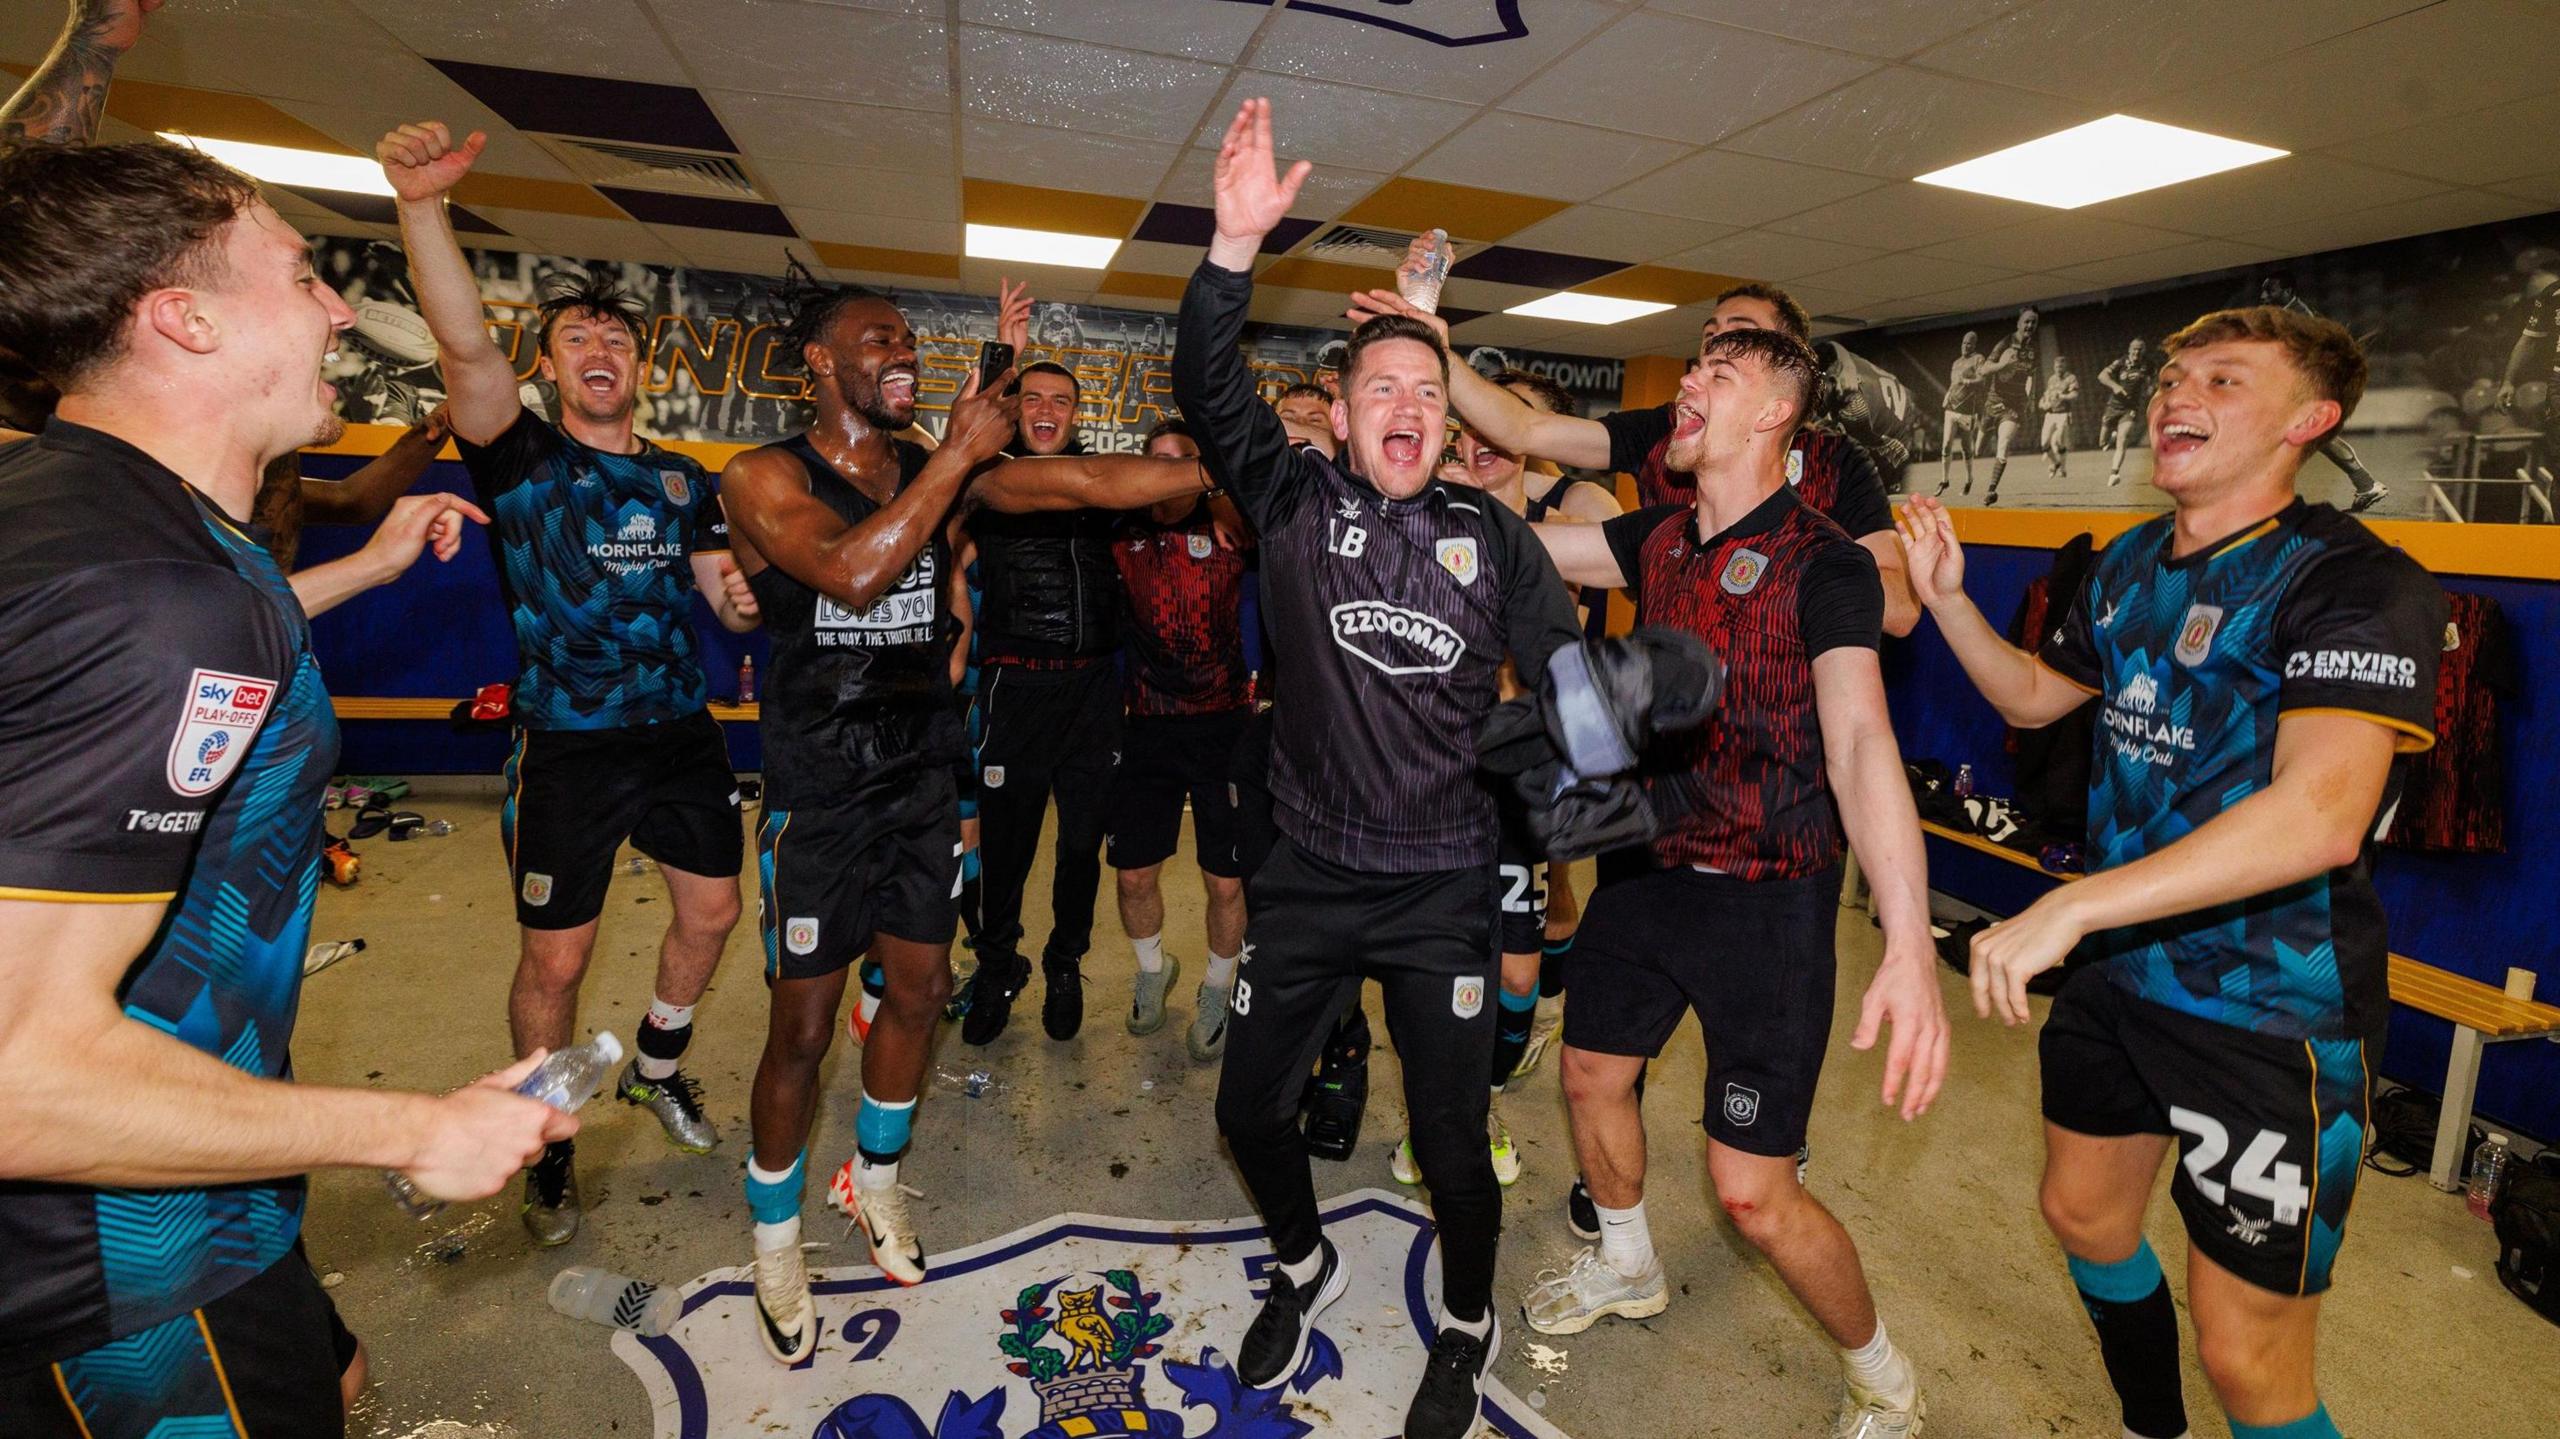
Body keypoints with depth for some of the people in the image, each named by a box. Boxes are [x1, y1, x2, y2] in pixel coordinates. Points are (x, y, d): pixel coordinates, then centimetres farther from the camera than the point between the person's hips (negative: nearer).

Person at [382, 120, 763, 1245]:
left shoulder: (681, 479, 10)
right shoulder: (522, 460, -3)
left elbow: (720, 588, 10)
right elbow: (465, 348, -22)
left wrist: (740, 596, -13)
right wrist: (420, 204, -35)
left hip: (682, 732, 5)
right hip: (568, 746, -4)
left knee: (712, 909, 12)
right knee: (556, 958, 4)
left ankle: (656, 1070, 37)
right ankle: (549, 1151, 25)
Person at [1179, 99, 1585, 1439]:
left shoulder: (1490, 535, 1)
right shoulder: (1298, 502, -1)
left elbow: (1564, 673, 5)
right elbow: (1208, 390, -15)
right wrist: (1236, 245, -27)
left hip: (1443, 888, 0)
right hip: (1309, 875, 1)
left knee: (1451, 1140, 6)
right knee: (1250, 1107, 12)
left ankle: (1467, 1327, 38)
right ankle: (1305, 1266, 45)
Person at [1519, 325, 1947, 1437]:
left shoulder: (1823, 564, -16)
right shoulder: (1658, 540, 4)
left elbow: (1860, 740, -29)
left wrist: (1908, 942, -41)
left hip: (1767, 897, -6)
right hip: (1650, 868, 7)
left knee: (1751, 1190, -3)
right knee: (1591, 1073, 20)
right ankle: (1626, 1267, 50)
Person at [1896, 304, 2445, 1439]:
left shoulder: (2356, 582, -18)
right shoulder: (2128, 567, 5)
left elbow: (2322, 814, -32)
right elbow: (2034, 697, 19)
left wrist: (2067, 908, -39)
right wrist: (1948, 598, 4)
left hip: (2272, 1009, -7)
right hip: (2117, 969, 7)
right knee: (2083, 1216, 23)